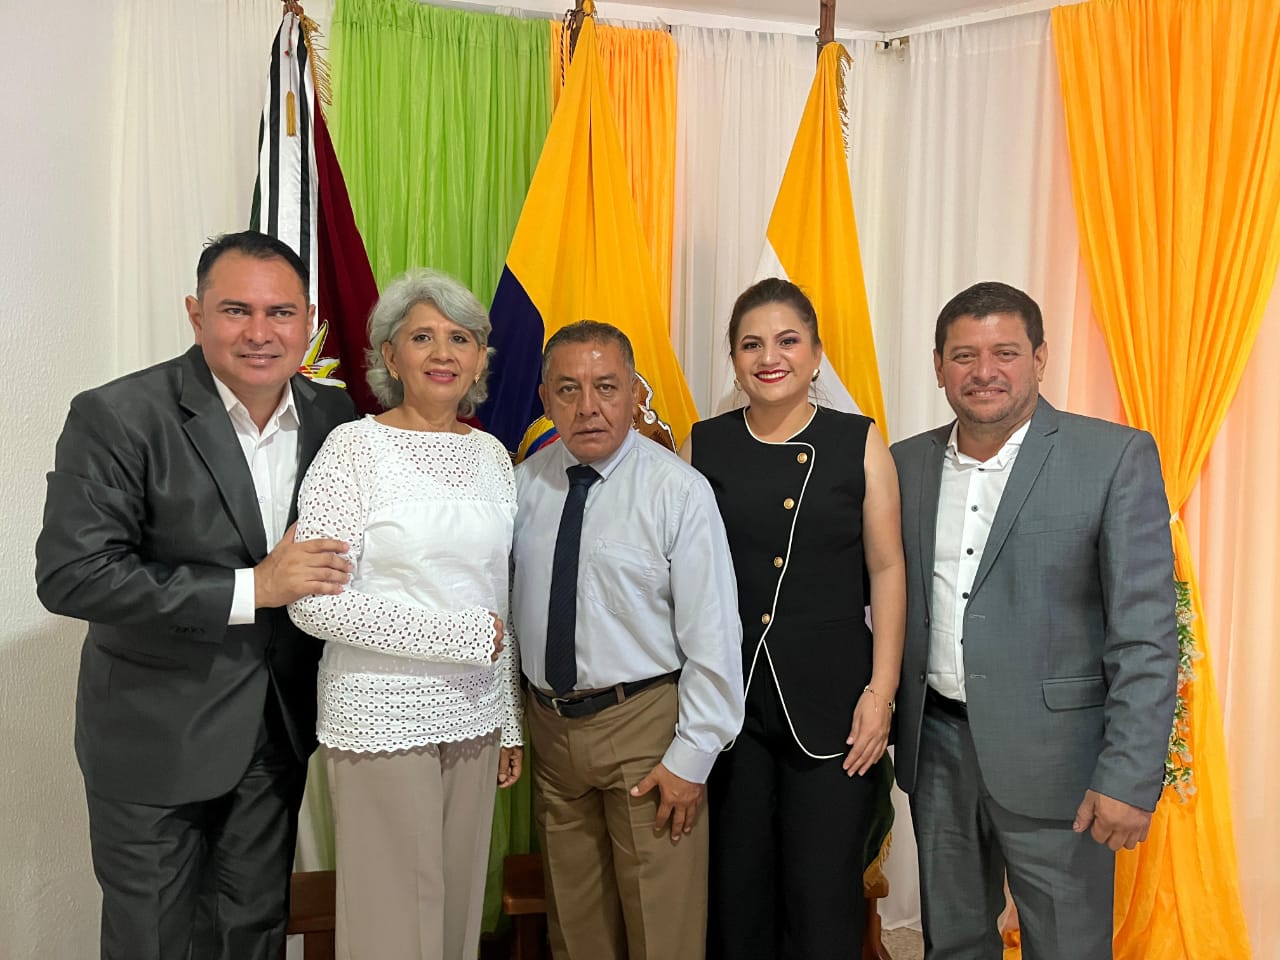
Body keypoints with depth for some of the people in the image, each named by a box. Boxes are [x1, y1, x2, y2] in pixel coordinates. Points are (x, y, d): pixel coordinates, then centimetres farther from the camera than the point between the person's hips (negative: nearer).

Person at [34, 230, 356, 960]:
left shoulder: (336, 417, -1)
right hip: (155, 736, -4)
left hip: (278, 730, 4)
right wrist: (251, 588, -23)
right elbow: (71, 575, -21)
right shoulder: (117, 417, -15)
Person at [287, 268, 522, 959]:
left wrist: (509, 722, 13)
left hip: (474, 718, 5)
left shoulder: (492, 455, 7)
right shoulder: (354, 447, -9)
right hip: (383, 717, -5)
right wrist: (462, 635, -15)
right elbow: (314, 602, -16)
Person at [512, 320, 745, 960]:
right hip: (551, 726, 5)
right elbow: (507, 606, 8)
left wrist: (691, 756, -13)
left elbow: (712, 633, -12)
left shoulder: (677, 490, -12)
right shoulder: (524, 483, 1)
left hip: (644, 724, -4)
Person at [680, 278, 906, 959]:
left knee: (823, 895, 5)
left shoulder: (859, 443, 1)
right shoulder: (703, 447, 3)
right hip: (725, 696, 1)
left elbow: (886, 569, 1)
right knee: (735, 890, 13)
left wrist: (882, 690, -5)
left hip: (831, 701, -1)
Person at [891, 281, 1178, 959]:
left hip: (1051, 756, -4)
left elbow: (1145, 633, -12)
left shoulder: (1115, 457, -9)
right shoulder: (907, 464, 5)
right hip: (935, 747, 4)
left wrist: (1129, 777, -16)